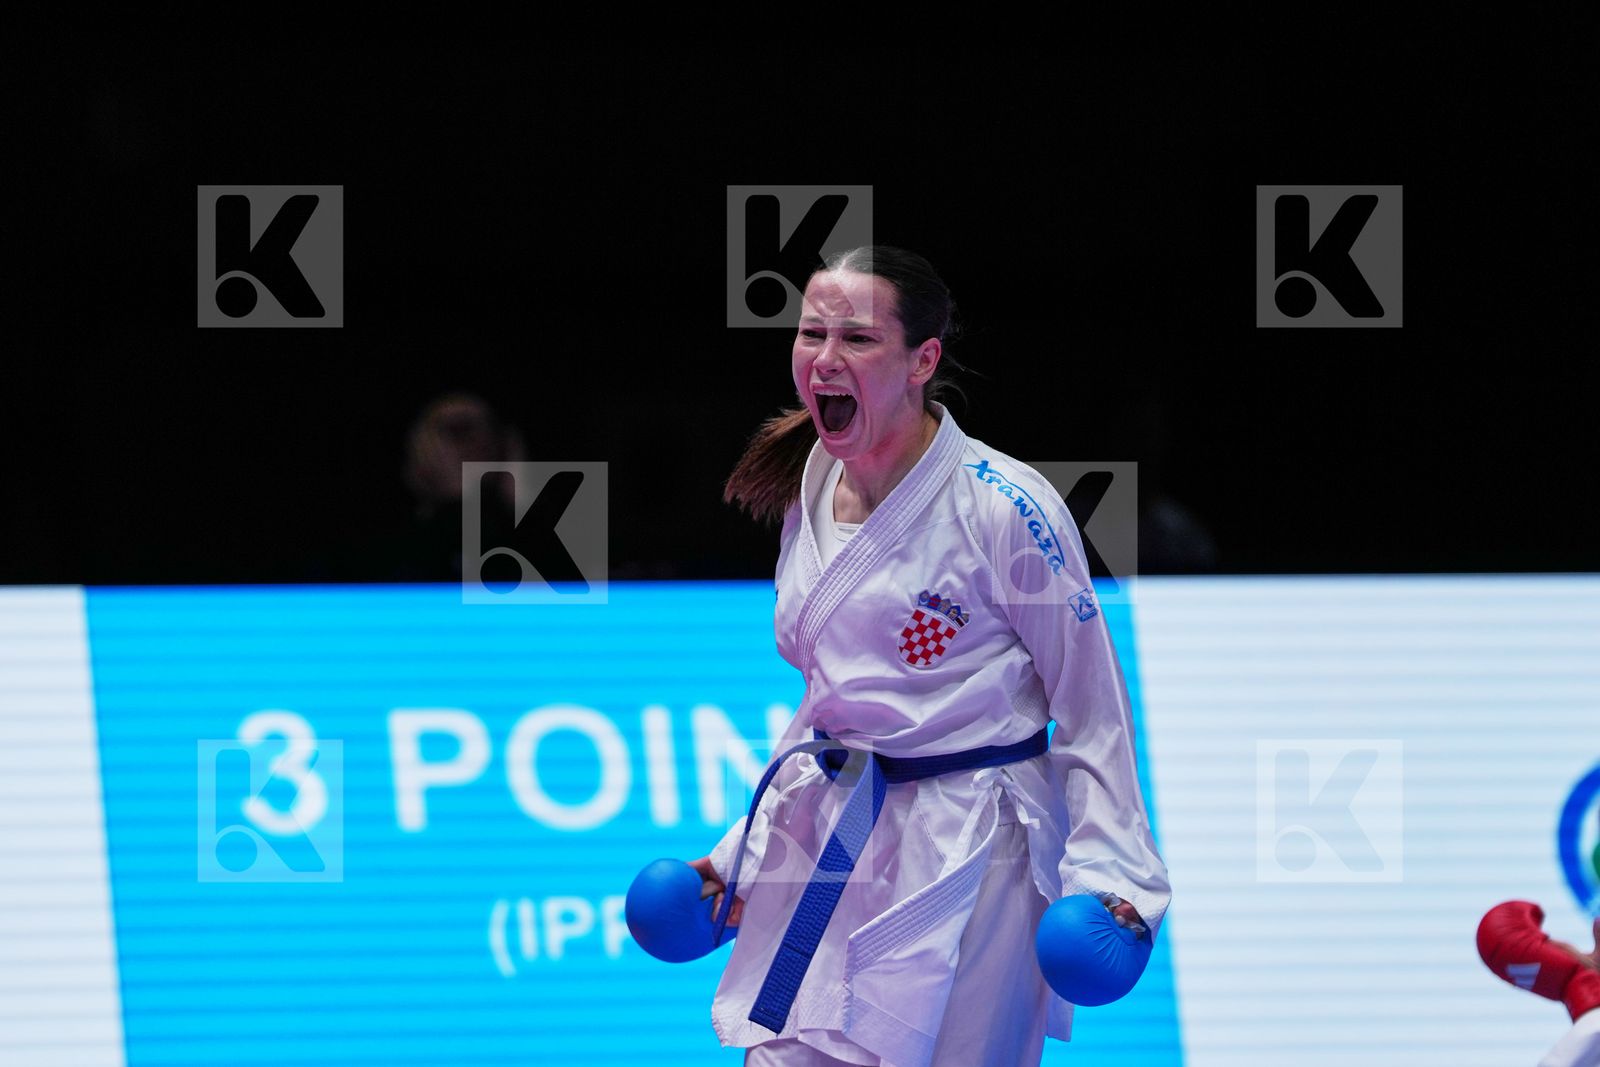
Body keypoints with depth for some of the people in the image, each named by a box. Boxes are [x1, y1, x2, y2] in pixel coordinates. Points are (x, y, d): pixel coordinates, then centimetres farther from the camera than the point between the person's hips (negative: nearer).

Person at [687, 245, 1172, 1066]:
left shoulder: (1004, 507, -13)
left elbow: (1091, 706, -8)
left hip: (964, 855, -6)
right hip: (822, 845, 6)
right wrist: (744, 847, 18)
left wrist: (1106, 868, -15)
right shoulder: (809, 498, 7)